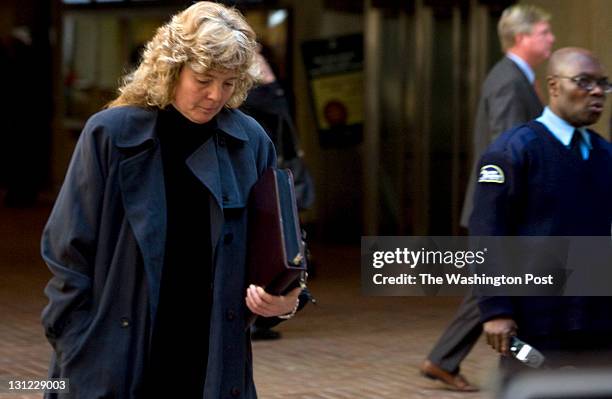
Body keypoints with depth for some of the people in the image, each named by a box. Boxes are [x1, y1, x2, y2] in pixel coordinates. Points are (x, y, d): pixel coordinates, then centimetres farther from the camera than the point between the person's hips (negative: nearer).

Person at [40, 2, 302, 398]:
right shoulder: (110, 134, -7)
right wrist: (78, 365, -8)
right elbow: (69, 256, -4)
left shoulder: (251, 142, 0)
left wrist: (285, 299, -11)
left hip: (215, 367, 2)